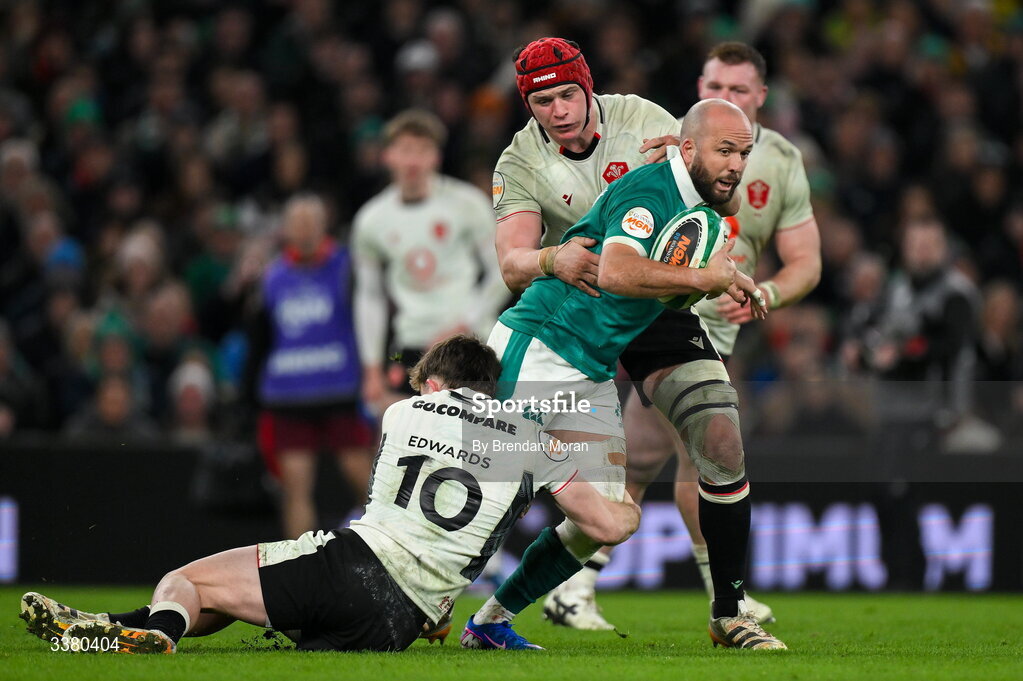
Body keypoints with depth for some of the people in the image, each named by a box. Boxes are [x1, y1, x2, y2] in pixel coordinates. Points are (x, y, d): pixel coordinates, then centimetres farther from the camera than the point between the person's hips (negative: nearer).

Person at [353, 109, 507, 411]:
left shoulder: (466, 203, -5)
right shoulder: (372, 220, 4)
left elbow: (501, 272, 0)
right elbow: (369, 295, 14)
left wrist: (463, 325, -9)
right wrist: (373, 369, 10)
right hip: (413, 345, 3)